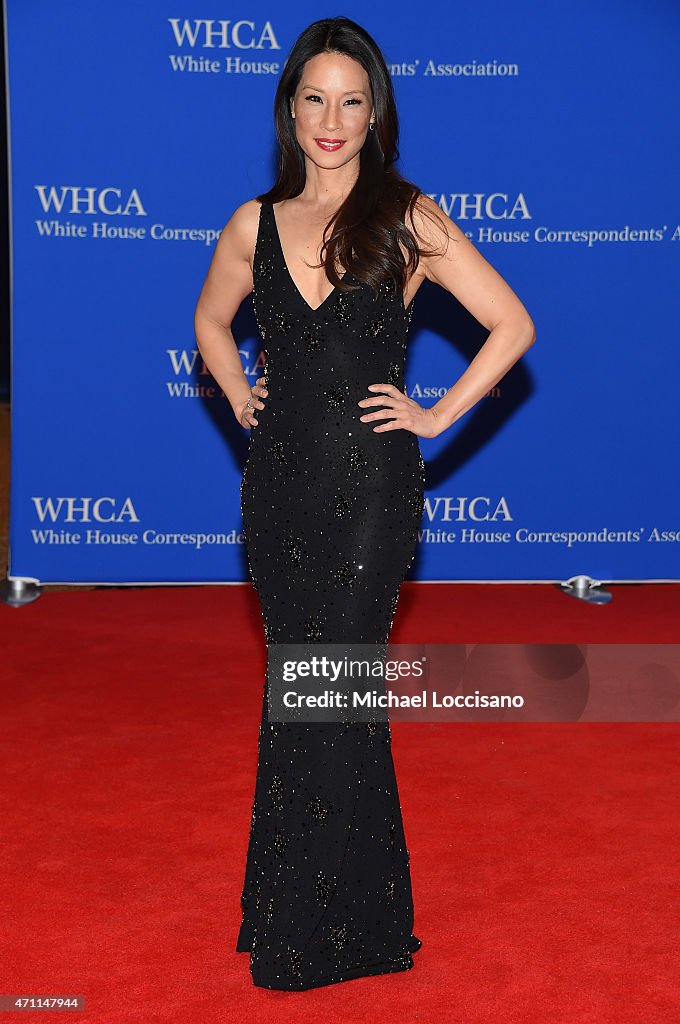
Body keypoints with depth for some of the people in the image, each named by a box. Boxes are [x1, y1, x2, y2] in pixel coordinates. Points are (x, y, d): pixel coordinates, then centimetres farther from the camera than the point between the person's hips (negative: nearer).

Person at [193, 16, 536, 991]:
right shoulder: (254, 224, 7)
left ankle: (313, 933, 13)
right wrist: (239, 395, 10)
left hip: (370, 483, -4)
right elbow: (211, 319, 25)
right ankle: (336, 904, 26)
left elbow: (513, 325, -2)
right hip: (279, 479, 4)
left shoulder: (409, 218, -4)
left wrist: (438, 415, -5)